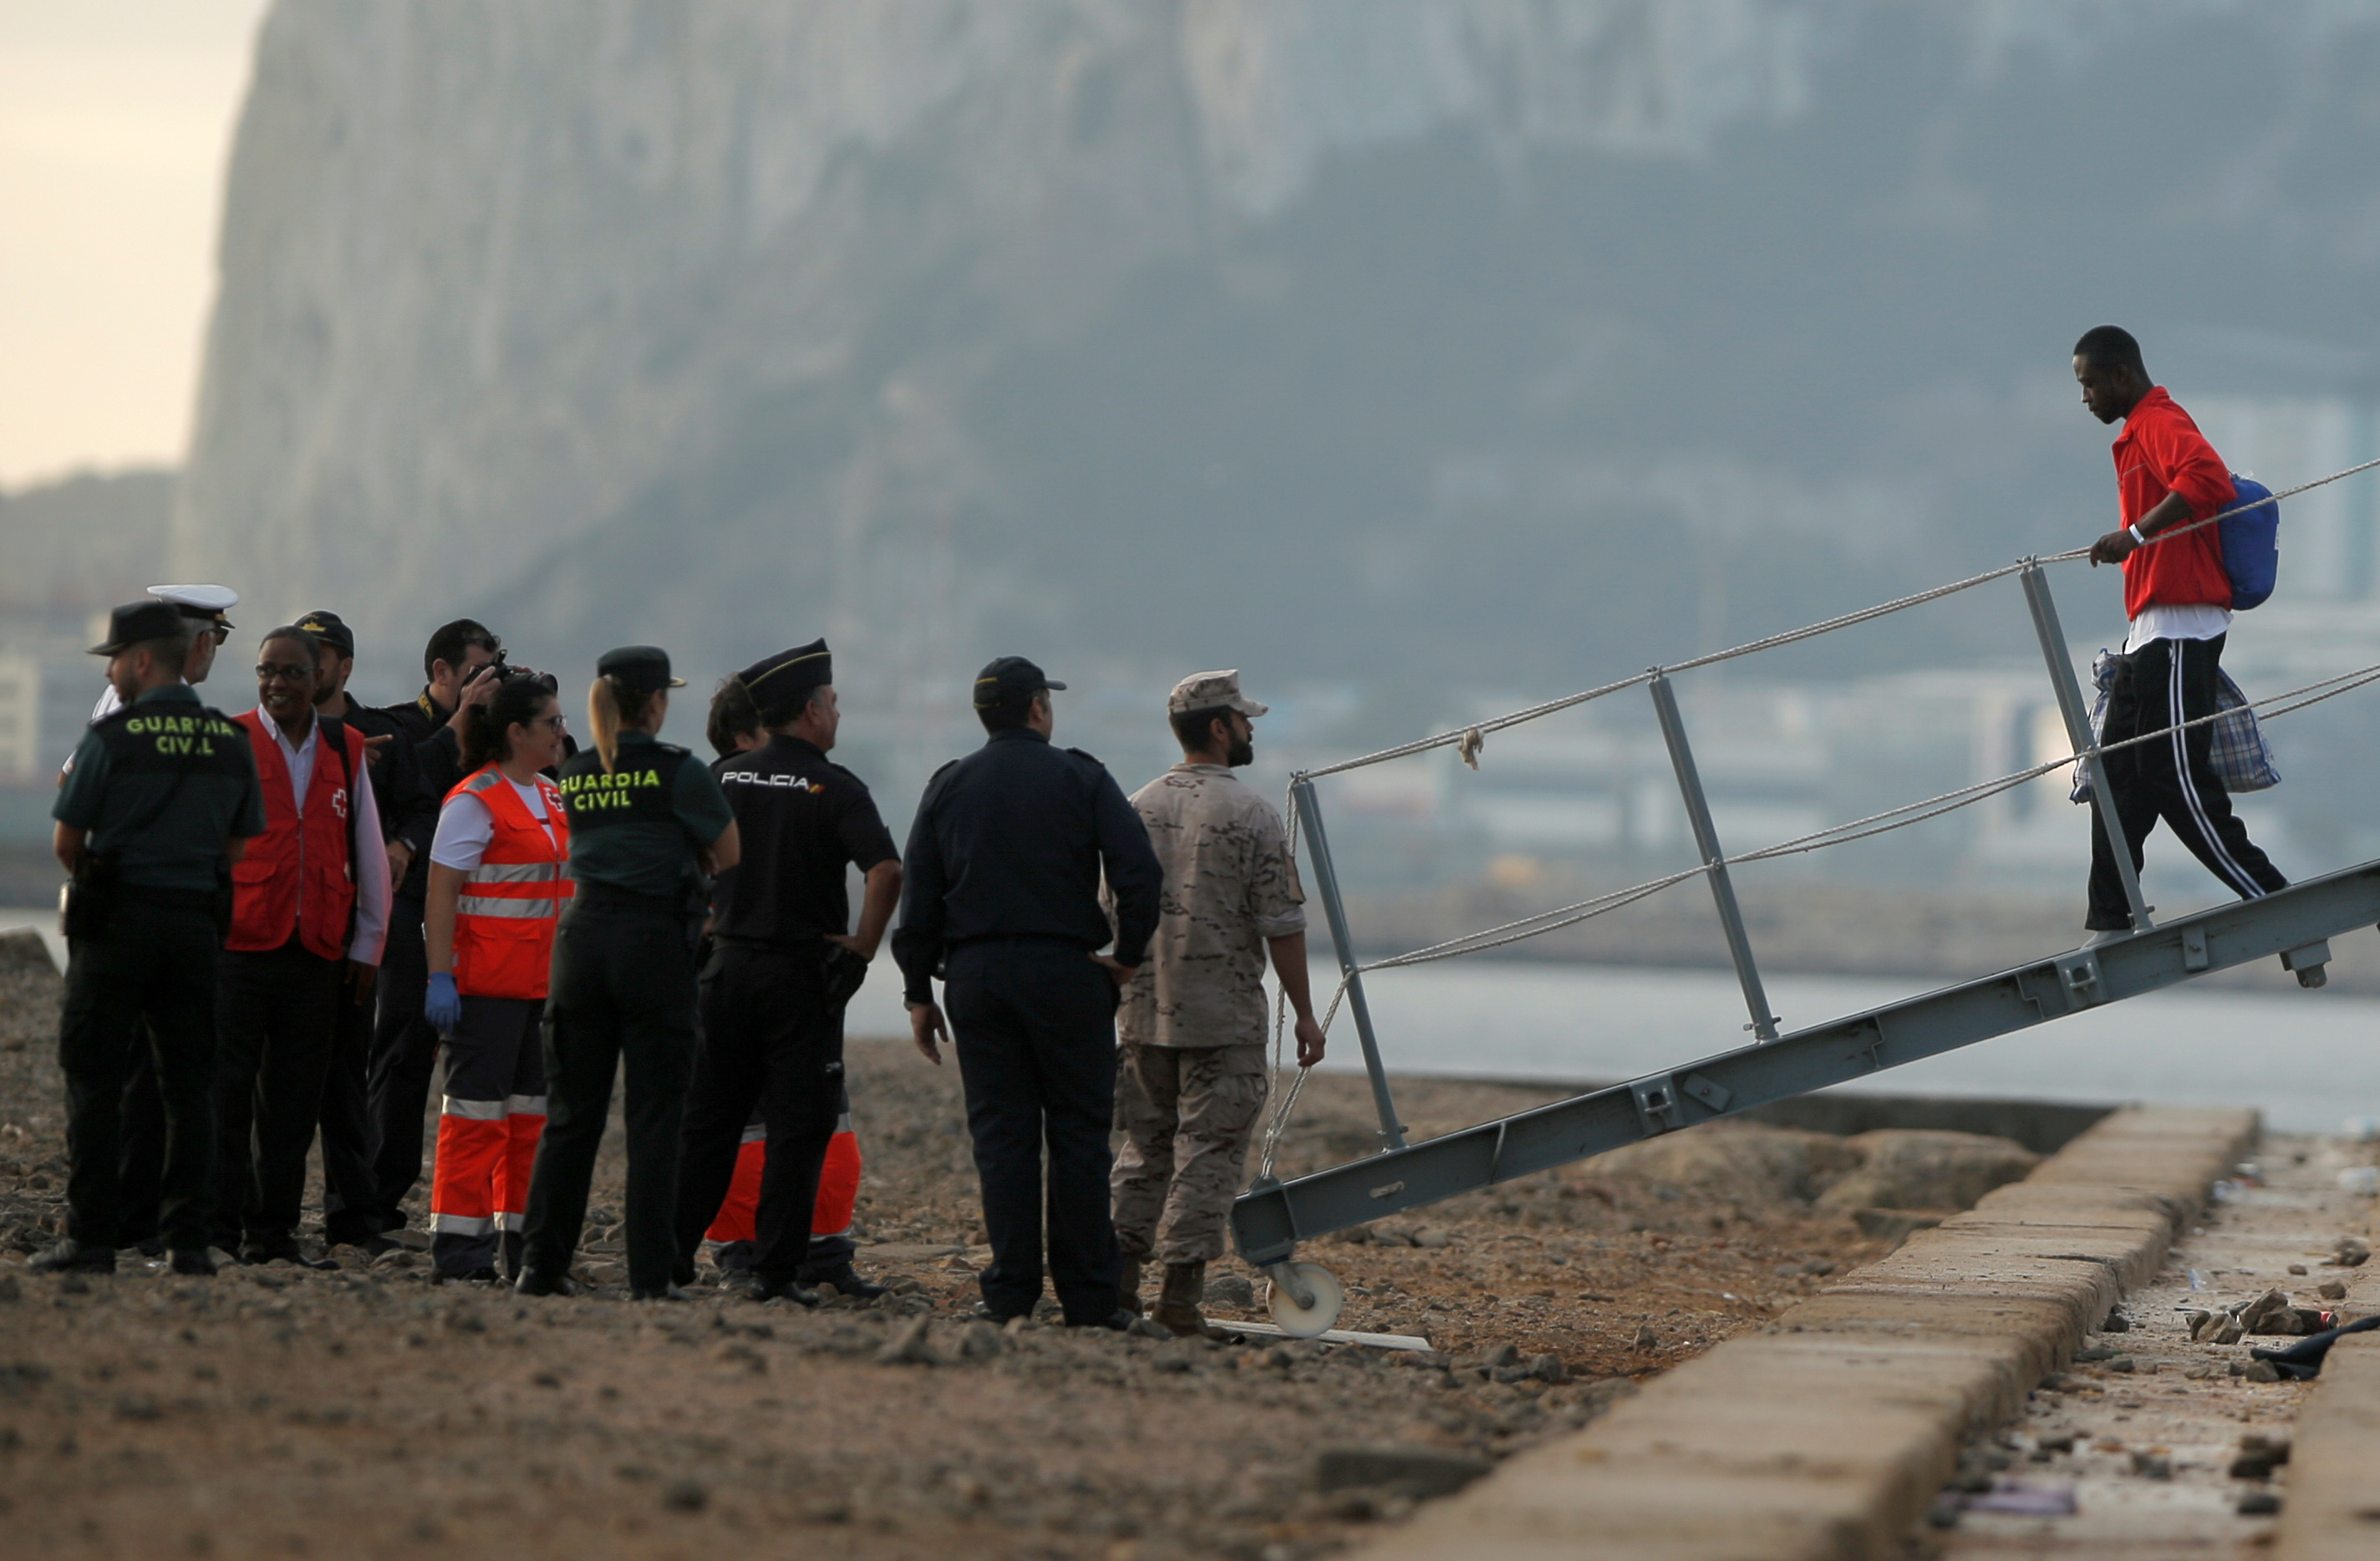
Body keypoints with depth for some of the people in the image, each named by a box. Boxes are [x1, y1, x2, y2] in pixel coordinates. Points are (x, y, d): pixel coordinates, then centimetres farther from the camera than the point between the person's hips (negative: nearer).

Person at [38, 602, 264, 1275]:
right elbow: (239, 847, 10)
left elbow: (66, 843, -3)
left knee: (95, 1082, 1)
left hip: (117, 919, -4)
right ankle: (188, 1238, 4)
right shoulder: (232, 742, 4)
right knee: (190, 1086, 7)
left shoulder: (111, 739, -10)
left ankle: (90, 1236, -2)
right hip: (195, 922, 4)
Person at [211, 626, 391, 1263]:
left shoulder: (346, 750, 11)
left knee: (293, 1102, 5)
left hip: (316, 950, 3)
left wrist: (367, 942, 14)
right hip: (238, 946, -3)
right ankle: (219, 1229, 0)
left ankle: (273, 1231, 11)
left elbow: (369, 853, 16)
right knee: (226, 1092, -4)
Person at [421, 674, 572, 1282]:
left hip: (544, 980, 8)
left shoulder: (552, 799, 14)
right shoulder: (474, 802, -10)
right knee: (478, 1106, -5)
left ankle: (521, 1234, 15)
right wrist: (440, 977, -20)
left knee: (533, 1107, 9)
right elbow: (440, 895, -13)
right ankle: (459, 1243, -1)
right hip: (487, 982, -8)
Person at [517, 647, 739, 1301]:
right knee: (655, 1117, -1)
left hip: (582, 935, 5)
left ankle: (543, 1263, 7)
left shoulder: (574, 776, 10)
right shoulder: (676, 770, -6)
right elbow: (731, 859, 3)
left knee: (571, 1112, 9)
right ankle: (650, 1275, -3)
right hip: (655, 941, -5)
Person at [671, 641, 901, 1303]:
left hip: (728, 967, 4)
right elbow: (885, 869, -22)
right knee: (798, 1127, 1)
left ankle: (671, 1254, 11)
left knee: (707, 1120, 12)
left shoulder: (726, 779, 5)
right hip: (803, 975, -4)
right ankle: (775, 1269, -2)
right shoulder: (833, 787, -9)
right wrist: (863, 946, -12)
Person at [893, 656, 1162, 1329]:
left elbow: (918, 897, 8)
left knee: (1001, 1136, 5)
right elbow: (1139, 872, -11)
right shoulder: (1080, 778, 0)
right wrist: (1129, 955, 1)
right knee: (1078, 1135, 2)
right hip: (1066, 971, -3)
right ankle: (1087, 1296, 0)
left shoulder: (948, 787, 10)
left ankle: (1011, 1292, 1)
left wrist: (919, 993, 12)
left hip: (975, 974, 3)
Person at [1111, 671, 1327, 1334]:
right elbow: (1282, 925, -10)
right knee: (1208, 1152, -1)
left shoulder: (1137, 809, 6)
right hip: (1224, 1018, -5)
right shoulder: (1251, 815, -9)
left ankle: (1121, 1277, 9)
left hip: (1145, 1011, 5)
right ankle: (1183, 1288, -5)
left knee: (1144, 1148, 13)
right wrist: (1304, 1013, -3)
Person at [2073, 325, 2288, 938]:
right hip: (2150, 634, 11)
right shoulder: (2141, 433, 22)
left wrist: (2134, 535, -28)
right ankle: (2110, 926, 8)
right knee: (2119, 780, 8)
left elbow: (2208, 479, -29)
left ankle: (2280, 906, -8)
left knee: (2181, 783, -12)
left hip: (2177, 630, -11)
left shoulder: (2159, 423, -10)